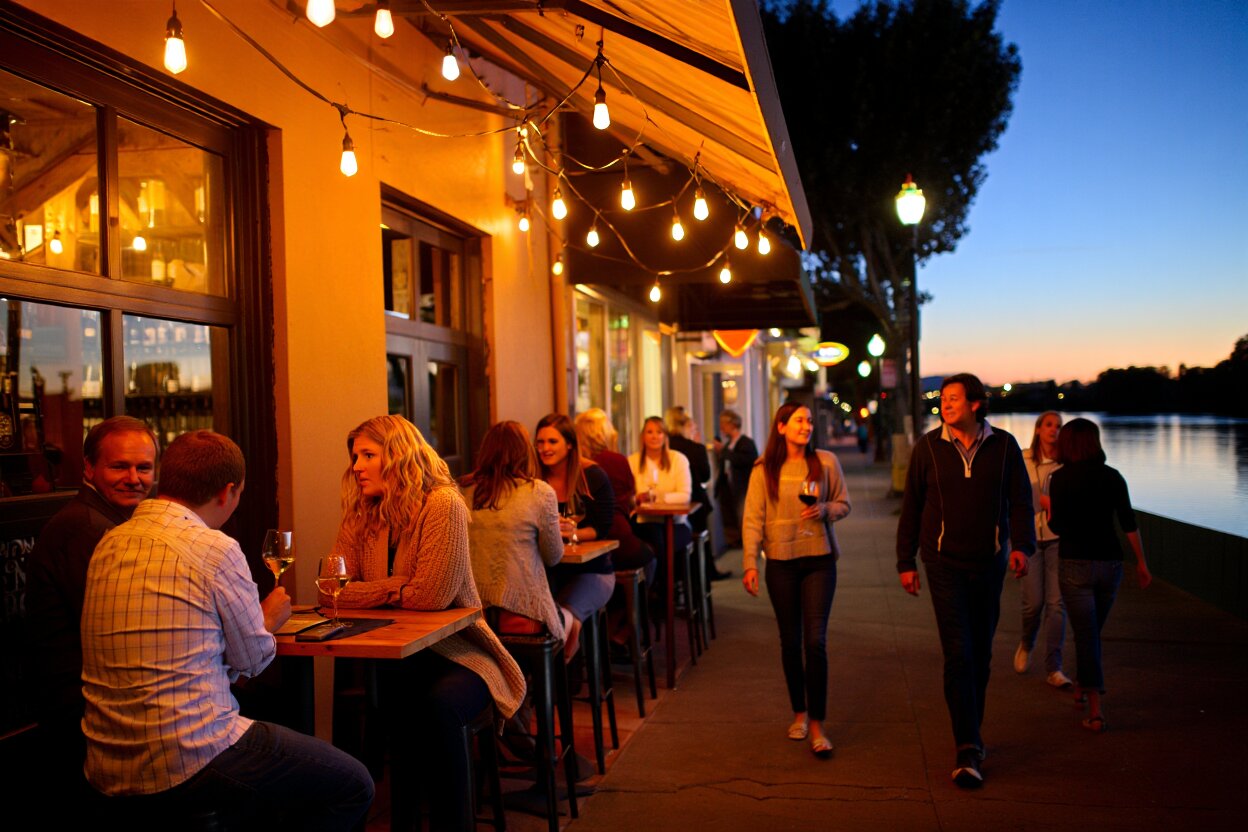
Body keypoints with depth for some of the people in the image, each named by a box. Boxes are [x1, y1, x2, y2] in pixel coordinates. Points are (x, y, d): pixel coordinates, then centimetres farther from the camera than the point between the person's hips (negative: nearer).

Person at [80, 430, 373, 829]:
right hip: (189, 763, -9)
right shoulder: (214, 548, -17)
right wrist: (269, 618, 18)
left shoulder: (110, 543, 6)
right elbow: (253, 658, -4)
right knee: (353, 785, 5)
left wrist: (256, 616, 24)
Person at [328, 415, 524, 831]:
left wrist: (367, 591, -4)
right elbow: (332, 592, 0)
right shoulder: (360, 516, 7)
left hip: (455, 653, -4)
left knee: (437, 706, -34)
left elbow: (432, 595, -21)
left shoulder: (442, 505, -13)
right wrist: (398, 589, -13)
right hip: (395, 658, 5)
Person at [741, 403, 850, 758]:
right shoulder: (764, 469, -2)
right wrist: (750, 563, -8)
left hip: (819, 558, 0)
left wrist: (825, 510, -14)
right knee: (790, 641, 10)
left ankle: (817, 725, 1)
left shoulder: (826, 462, 0)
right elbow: (753, 519, -2)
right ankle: (799, 712, 27)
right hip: (781, 561, 0)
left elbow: (844, 504, 8)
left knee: (815, 641, -6)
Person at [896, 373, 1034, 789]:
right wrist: (905, 562, 2)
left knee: (981, 654, 12)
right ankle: (967, 751, -7)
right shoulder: (928, 447, -2)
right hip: (945, 562, -2)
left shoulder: (1004, 446, 0)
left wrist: (1022, 544, -15)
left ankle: (971, 734, 30)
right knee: (959, 654, -9)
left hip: (989, 563, 2)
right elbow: (911, 507, 3)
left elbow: (1020, 500, 2)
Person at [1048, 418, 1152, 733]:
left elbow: (1059, 526, -11)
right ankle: (1083, 687, 39)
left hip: (1076, 562, -4)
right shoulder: (1113, 476, 4)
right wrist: (1141, 562, 6)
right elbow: (1129, 523, 0)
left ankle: (1096, 710, -7)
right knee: (1094, 630, 22)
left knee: (1086, 634, -1)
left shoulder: (1061, 478, -6)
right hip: (1110, 561, 4)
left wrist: (1048, 507, 8)